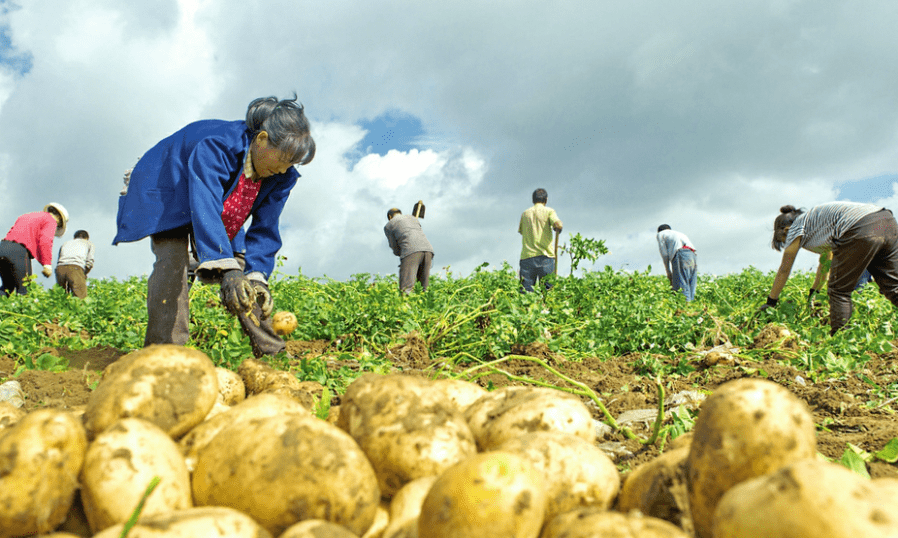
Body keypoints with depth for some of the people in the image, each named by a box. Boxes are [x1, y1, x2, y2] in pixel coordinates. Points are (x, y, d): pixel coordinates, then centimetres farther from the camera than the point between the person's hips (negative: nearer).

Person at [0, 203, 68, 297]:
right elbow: (45, 240, -9)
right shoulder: (51, 220, 8)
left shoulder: (27, 216, 32)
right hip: (18, 252, -7)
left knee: (8, 287, 16)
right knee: (24, 290, -3)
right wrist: (47, 264, -14)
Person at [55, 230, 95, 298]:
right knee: (81, 297, -4)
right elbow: (90, 262, 10)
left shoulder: (65, 243, 36)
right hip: (75, 268, -4)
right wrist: (84, 274, 24)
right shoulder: (89, 243, 27)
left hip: (60, 268, 4)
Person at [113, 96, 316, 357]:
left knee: (244, 279, -5)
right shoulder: (216, 146, -40)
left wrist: (257, 275, -34)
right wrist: (227, 269, -62)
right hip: (166, 196, -5)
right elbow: (205, 210, -52)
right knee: (172, 259, -30)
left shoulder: (281, 176, -19)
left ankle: (272, 351, 1)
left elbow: (264, 230, -18)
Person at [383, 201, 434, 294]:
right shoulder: (413, 218, 33)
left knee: (405, 291, -13)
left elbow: (396, 250, 20)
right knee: (423, 289, 7)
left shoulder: (388, 226, 20)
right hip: (427, 250, 5)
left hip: (411, 251, -5)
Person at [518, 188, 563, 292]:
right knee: (548, 290, 1)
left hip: (526, 256, 3)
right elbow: (558, 225, -13)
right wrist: (557, 228, 8)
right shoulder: (548, 211, 4)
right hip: (545, 256, -3)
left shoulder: (525, 214, 14)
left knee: (526, 291, -1)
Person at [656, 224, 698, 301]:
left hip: (681, 256, -6)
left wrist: (669, 274, 15)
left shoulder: (661, 234, 23)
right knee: (690, 293, 4)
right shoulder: (681, 234, 41)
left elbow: (665, 255, 11)